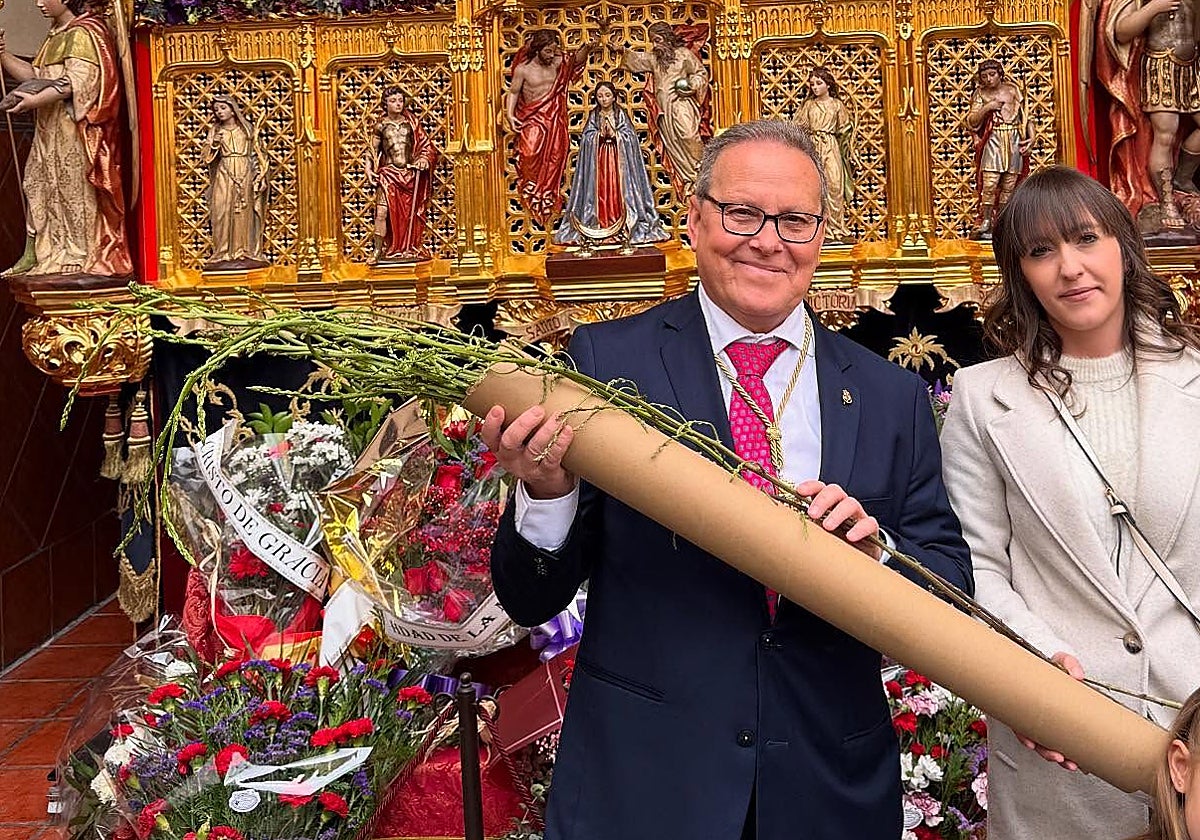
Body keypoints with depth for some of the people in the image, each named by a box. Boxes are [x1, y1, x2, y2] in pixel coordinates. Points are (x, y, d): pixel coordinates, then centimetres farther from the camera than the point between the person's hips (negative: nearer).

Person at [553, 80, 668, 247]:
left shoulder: (621, 114, 6)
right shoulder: (593, 115, 8)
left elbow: (630, 136, 0)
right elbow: (587, 137, 2)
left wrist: (614, 133, -12)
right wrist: (600, 134, -13)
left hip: (618, 157, -1)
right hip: (598, 158, 1)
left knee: (618, 189, -6)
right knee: (600, 189, -6)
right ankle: (600, 225, -7)